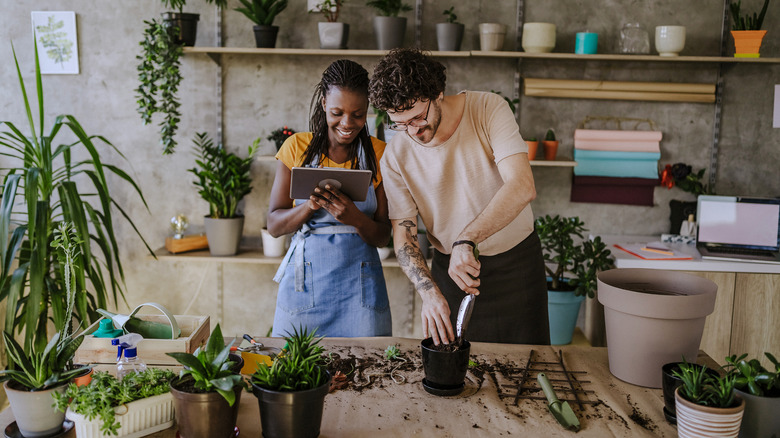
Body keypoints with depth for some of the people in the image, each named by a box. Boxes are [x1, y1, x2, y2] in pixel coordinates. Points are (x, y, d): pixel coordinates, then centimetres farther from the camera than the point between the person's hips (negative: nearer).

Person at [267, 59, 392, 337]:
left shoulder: (378, 154, 1)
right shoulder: (297, 147, 2)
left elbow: (383, 237, 0)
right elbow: (274, 225, 0)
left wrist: (355, 217, -20)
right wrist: (310, 205, -18)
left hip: (360, 285, 0)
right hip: (305, 279, 0)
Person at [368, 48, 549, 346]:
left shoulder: (488, 109, -18)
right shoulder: (395, 156, -11)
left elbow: (522, 188, -29)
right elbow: (403, 236, -9)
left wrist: (465, 240, -39)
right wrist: (430, 293, -26)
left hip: (516, 262, -1)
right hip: (451, 268, 1)